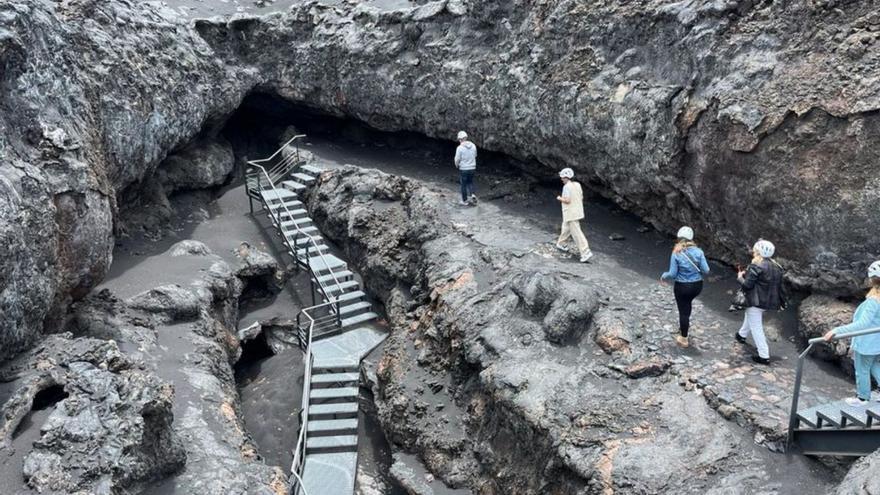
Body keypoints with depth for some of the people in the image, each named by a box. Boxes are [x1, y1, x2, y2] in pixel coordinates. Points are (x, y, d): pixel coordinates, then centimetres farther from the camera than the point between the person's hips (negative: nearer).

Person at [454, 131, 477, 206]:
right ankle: (472, 195, 3)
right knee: (470, 182, 23)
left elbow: (457, 159, -11)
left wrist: (457, 165, 10)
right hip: (472, 168, 4)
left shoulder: (460, 148, -17)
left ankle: (465, 201, 18)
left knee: (464, 185, 10)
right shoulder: (473, 146, -3)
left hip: (463, 169, -4)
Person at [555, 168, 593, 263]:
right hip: (578, 211, 9)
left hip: (570, 214, -9)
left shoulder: (566, 187, -18)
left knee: (576, 233, -8)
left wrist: (560, 198, -5)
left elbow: (567, 200, -22)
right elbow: (581, 198, 11)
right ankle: (560, 244, 43)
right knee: (566, 228, 27)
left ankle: (586, 252, -12)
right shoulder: (577, 185, 6)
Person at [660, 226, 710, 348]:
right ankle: (685, 324, 48)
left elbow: (672, 274, -14)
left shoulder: (676, 254, -16)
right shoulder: (698, 251, -9)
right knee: (687, 303, 33)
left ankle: (684, 339, 23)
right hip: (697, 285, 3)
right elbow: (706, 270, -9)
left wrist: (664, 276, 6)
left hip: (682, 287, -3)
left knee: (683, 311, 10)